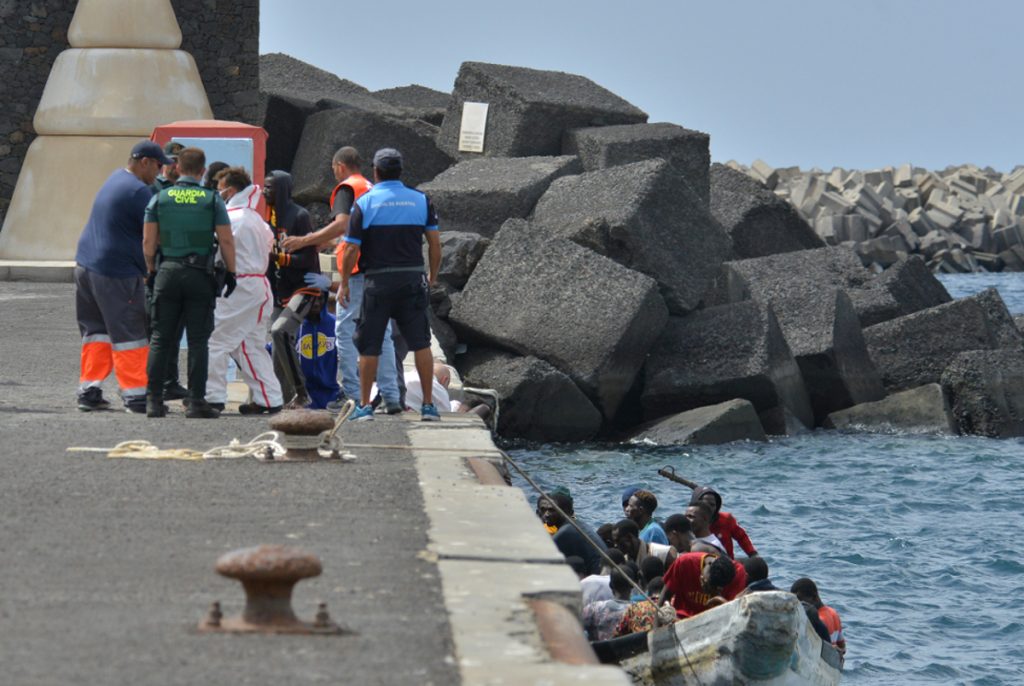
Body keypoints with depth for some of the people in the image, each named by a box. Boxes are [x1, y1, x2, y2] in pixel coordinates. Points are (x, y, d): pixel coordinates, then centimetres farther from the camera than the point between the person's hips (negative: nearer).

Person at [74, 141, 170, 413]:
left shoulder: (114, 179, 16)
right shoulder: (139, 191, -14)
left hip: (85, 265, 9)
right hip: (117, 273, -9)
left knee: (96, 330, 15)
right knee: (131, 333, -3)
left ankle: (89, 391, 14)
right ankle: (136, 395, -2)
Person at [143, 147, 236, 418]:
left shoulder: (159, 199, 3)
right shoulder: (212, 200, -1)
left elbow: (148, 241, 2)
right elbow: (226, 241, -4)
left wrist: (151, 270, 14)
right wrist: (230, 273, 6)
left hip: (168, 272, 2)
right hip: (200, 274, -1)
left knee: (160, 338, 6)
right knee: (198, 340, 1)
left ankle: (153, 400, 3)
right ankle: (196, 401, -2)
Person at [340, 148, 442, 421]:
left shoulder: (364, 203, -3)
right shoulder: (421, 201, 3)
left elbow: (351, 250, -4)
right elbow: (435, 245, 3)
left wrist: (344, 283, 8)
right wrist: (432, 278, 16)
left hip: (378, 282, -2)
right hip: (413, 281, 2)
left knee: (369, 346, 6)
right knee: (420, 343, 7)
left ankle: (365, 405, 8)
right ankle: (428, 405, 5)